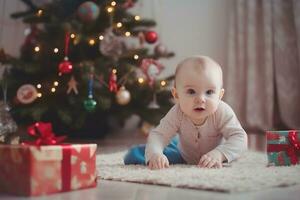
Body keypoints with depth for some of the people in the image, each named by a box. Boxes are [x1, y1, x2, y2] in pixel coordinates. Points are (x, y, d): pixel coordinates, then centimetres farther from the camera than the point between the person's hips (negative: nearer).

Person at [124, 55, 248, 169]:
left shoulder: (222, 113, -33)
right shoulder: (177, 114, -29)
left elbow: (240, 137, -36)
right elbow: (158, 134, -30)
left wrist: (219, 154, -54)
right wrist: (154, 154, -53)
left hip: (212, 161, 2)